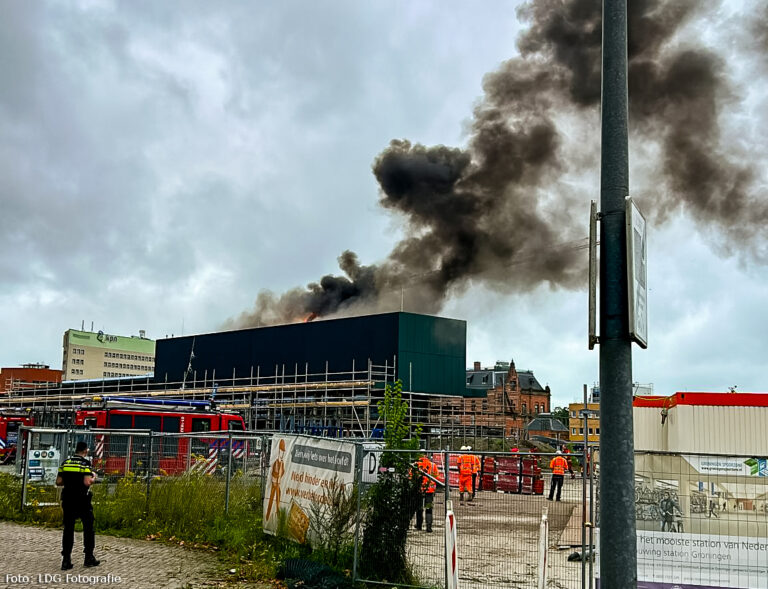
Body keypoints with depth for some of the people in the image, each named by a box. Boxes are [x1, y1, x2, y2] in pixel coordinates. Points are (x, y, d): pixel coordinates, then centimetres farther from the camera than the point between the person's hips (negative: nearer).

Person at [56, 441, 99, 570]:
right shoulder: (85, 463, -10)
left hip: (68, 500, 5)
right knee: (88, 528, 9)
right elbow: (87, 482, -19)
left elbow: (58, 482, 5)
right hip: (82, 501, -4)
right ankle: (89, 557, 12)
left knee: (68, 529, 7)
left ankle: (66, 560, 5)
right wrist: (93, 477, 1)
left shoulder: (65, 463, 6)